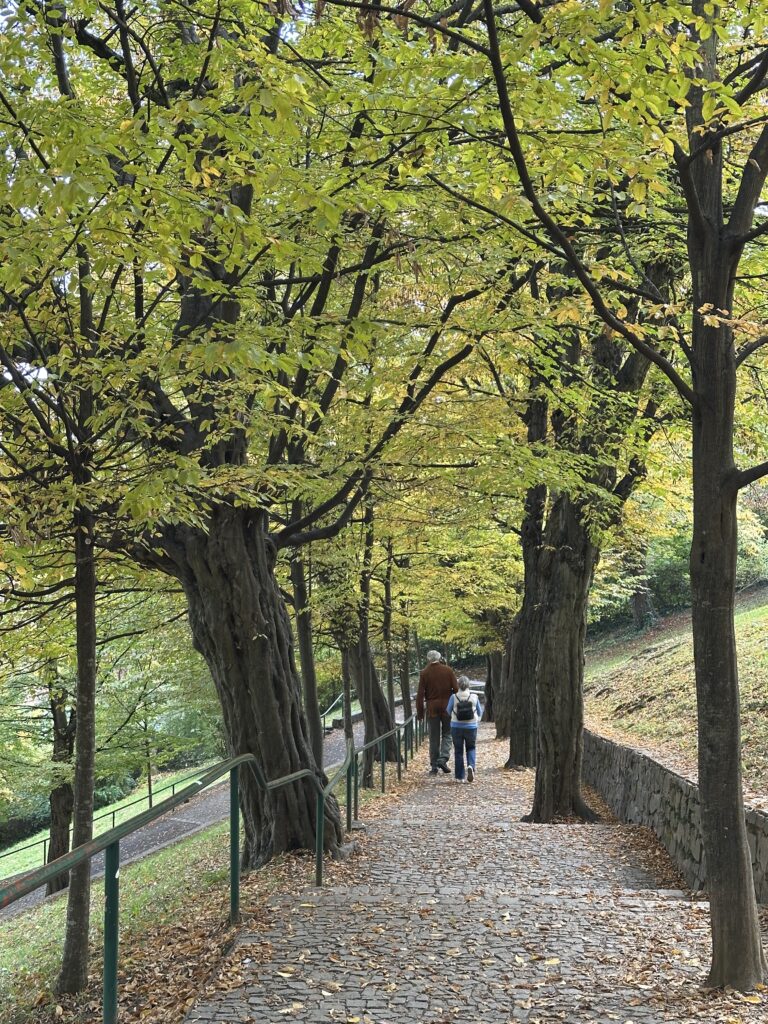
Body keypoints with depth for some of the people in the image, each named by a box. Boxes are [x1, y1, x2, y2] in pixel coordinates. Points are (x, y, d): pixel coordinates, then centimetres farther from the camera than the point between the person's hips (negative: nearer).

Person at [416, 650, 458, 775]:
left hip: (432, 709, 0)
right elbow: (456, 689, -3)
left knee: (434, 738, 7)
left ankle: (434, 766, 8)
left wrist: (420, 712, 3)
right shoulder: (448, 671, -2)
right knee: (447, 734, 11)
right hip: (447, 707, 0)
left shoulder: (424, 673, -2)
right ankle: (443, 758, -8)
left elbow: (420, 694, -3)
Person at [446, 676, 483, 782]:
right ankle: (471, 765, -13)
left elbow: (448, 711, 1)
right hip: (471, 727, 1)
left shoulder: (454, 697, -10)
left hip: (457, 727, -1)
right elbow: (480, 712, 7)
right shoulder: (474, 697, -5)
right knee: (471, 748, 16)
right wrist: (477, 719, 28)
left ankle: (460, 777, 8)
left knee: (458, 751, 8)